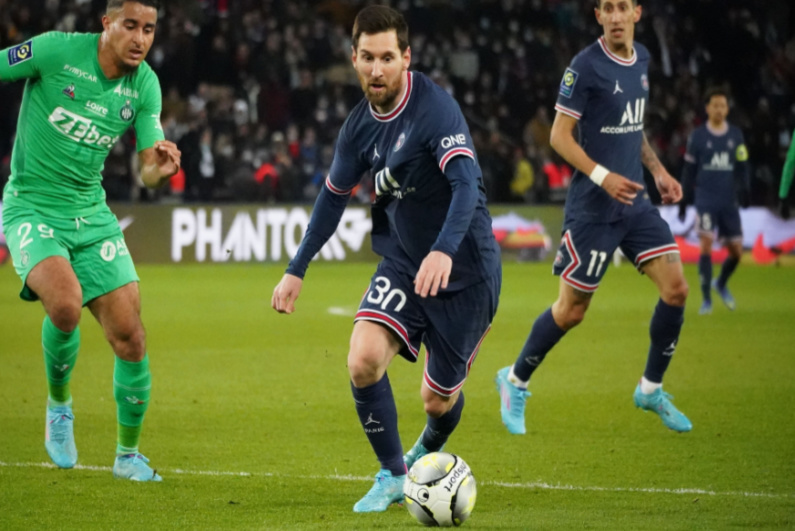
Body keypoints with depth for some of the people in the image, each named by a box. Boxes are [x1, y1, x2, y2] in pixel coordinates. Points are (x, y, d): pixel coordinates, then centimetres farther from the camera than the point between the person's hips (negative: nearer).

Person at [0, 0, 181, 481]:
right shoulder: (54, 51, -15)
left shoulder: (146, 86, -2)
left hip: (91, 214, 4)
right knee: (66, 305, -31)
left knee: (129, 336, -4)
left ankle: (128, 454, 17)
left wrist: (161, 168, -24)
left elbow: (148, 172, -1)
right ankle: (59, 406, -1)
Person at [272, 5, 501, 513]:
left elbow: (466, 184, -35)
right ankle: (393, 475, 1)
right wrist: (297, 270, 15)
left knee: (439, 398, 6)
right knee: (364, 360, -18)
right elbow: (334, 195, 14)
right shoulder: (360, 124, -1)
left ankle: (426, 457, 42)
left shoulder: (436, 109, -23)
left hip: (465, 272, -5)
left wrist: (445, 251, -51)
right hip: (403, 261, 5)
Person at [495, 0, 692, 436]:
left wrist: (657, 171, 13)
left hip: (634, 202, 7)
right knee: (572, 310, -1)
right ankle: (515, 382, 21)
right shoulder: (585, 66, -14)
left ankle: (651, 389, 14)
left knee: (676, 288, -3)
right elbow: (559, 136, -13)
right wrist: (602, 176, -24)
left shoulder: (640, 59, 9)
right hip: (592, 207, -7)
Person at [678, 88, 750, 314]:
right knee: (706, 246, -16)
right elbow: (689, 170, 7)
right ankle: (706, 300, -7)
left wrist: (744, 190, -8)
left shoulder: (736, 135, 8)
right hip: (705, 200, -3)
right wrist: (684, 200, 7)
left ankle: (721, 284, 33)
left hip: (729, 202, 3)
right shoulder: (697, 136, 2)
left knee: (736, 252, 3)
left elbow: (742, 168, 10)